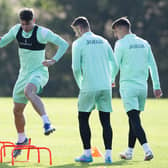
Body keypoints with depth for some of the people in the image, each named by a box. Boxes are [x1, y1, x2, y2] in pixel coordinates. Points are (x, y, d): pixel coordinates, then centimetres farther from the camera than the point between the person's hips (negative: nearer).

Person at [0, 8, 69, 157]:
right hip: (24, 74, 6)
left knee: (28, 91, -39)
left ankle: (47, 123, -46)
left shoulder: (42, 32, -15)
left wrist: (53, 60, -24)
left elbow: (63, 44, -13)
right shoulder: (16, 30, 2)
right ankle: (21, 139, 33)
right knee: (17, 110, 10)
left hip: (39, 72, -6)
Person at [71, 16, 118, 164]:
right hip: (105, 86, 4)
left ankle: (87, 153, 3)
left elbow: (76, 68, -7)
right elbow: (114, 64, 13)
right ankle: (108, 154, -2)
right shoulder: (103, 41, 13)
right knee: (106, 121, 5)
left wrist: (80, 84, 9)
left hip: (89, 87, -4)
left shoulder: (78, 43, -2)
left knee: (83, 119, 8)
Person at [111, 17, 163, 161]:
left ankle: (147, 149, -25)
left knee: (135, 120, -10)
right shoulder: (144, 43, 11)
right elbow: (153, 65, 11)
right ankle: (129, 152, 22)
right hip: (142, 86, 6)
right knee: (134, 119, 16)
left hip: (128, 86, -6)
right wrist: (157, 86, 14)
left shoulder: (121, 44, -5)